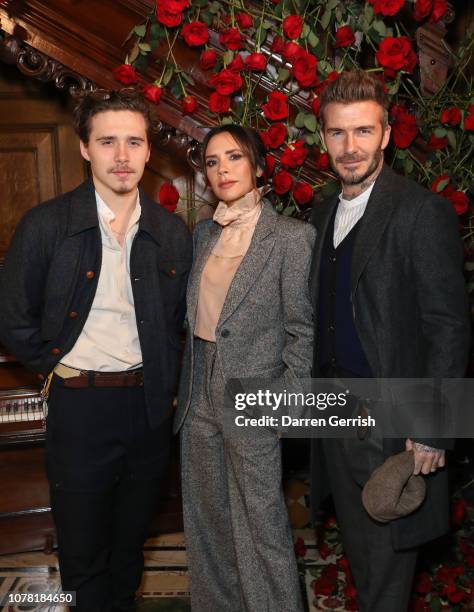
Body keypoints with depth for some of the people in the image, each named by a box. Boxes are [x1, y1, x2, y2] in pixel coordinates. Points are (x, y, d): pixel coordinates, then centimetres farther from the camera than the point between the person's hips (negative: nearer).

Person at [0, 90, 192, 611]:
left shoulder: (172, 232, 2)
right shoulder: (45, 225, -8)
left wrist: (161, 375, 2)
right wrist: (59, 365, -6)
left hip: (149, 406, 3)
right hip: (80, 407, -3)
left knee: (131, 540, 21)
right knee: (82, 550, 13)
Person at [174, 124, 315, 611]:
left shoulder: (291, 236, -11)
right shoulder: (203, 233, 8)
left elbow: (301, 330, -9)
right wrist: (185, 384, 11)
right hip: (199, 395, 6)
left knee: (260, 527, 5)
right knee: (205, 519, 18)